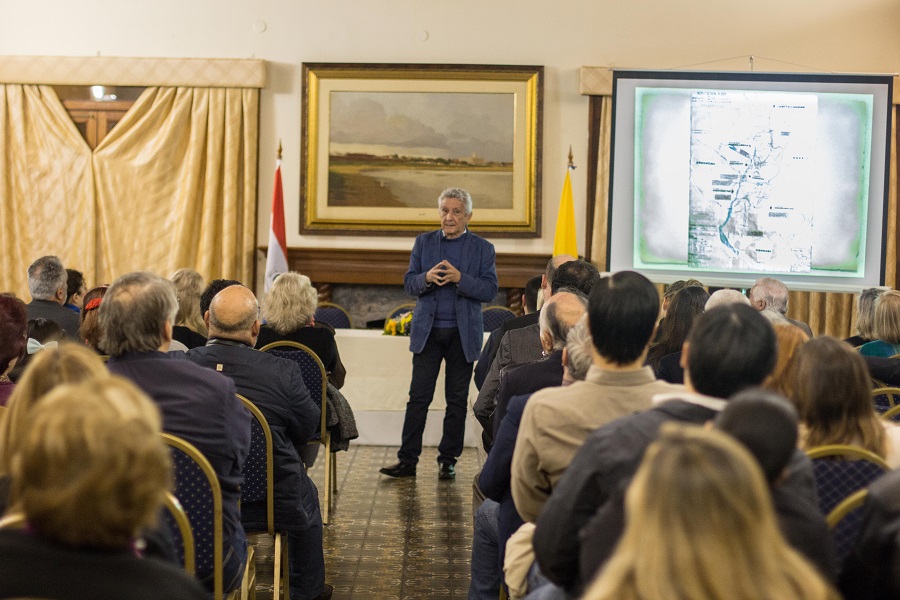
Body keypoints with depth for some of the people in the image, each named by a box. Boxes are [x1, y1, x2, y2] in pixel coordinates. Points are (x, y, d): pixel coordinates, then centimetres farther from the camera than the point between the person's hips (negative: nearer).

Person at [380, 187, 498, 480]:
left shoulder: (482, 248, 4)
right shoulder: (424, 242, 9)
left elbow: (490, 290, -5)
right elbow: (409, 283, 5)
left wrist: (459, 278, -19)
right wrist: (427, 278, -17)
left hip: (463, 335, -1)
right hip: (428, 332, 1)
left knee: (457, 400, 5)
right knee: (418, 397, -1)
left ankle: (448, 460, 15)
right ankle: (407, 460, 2)